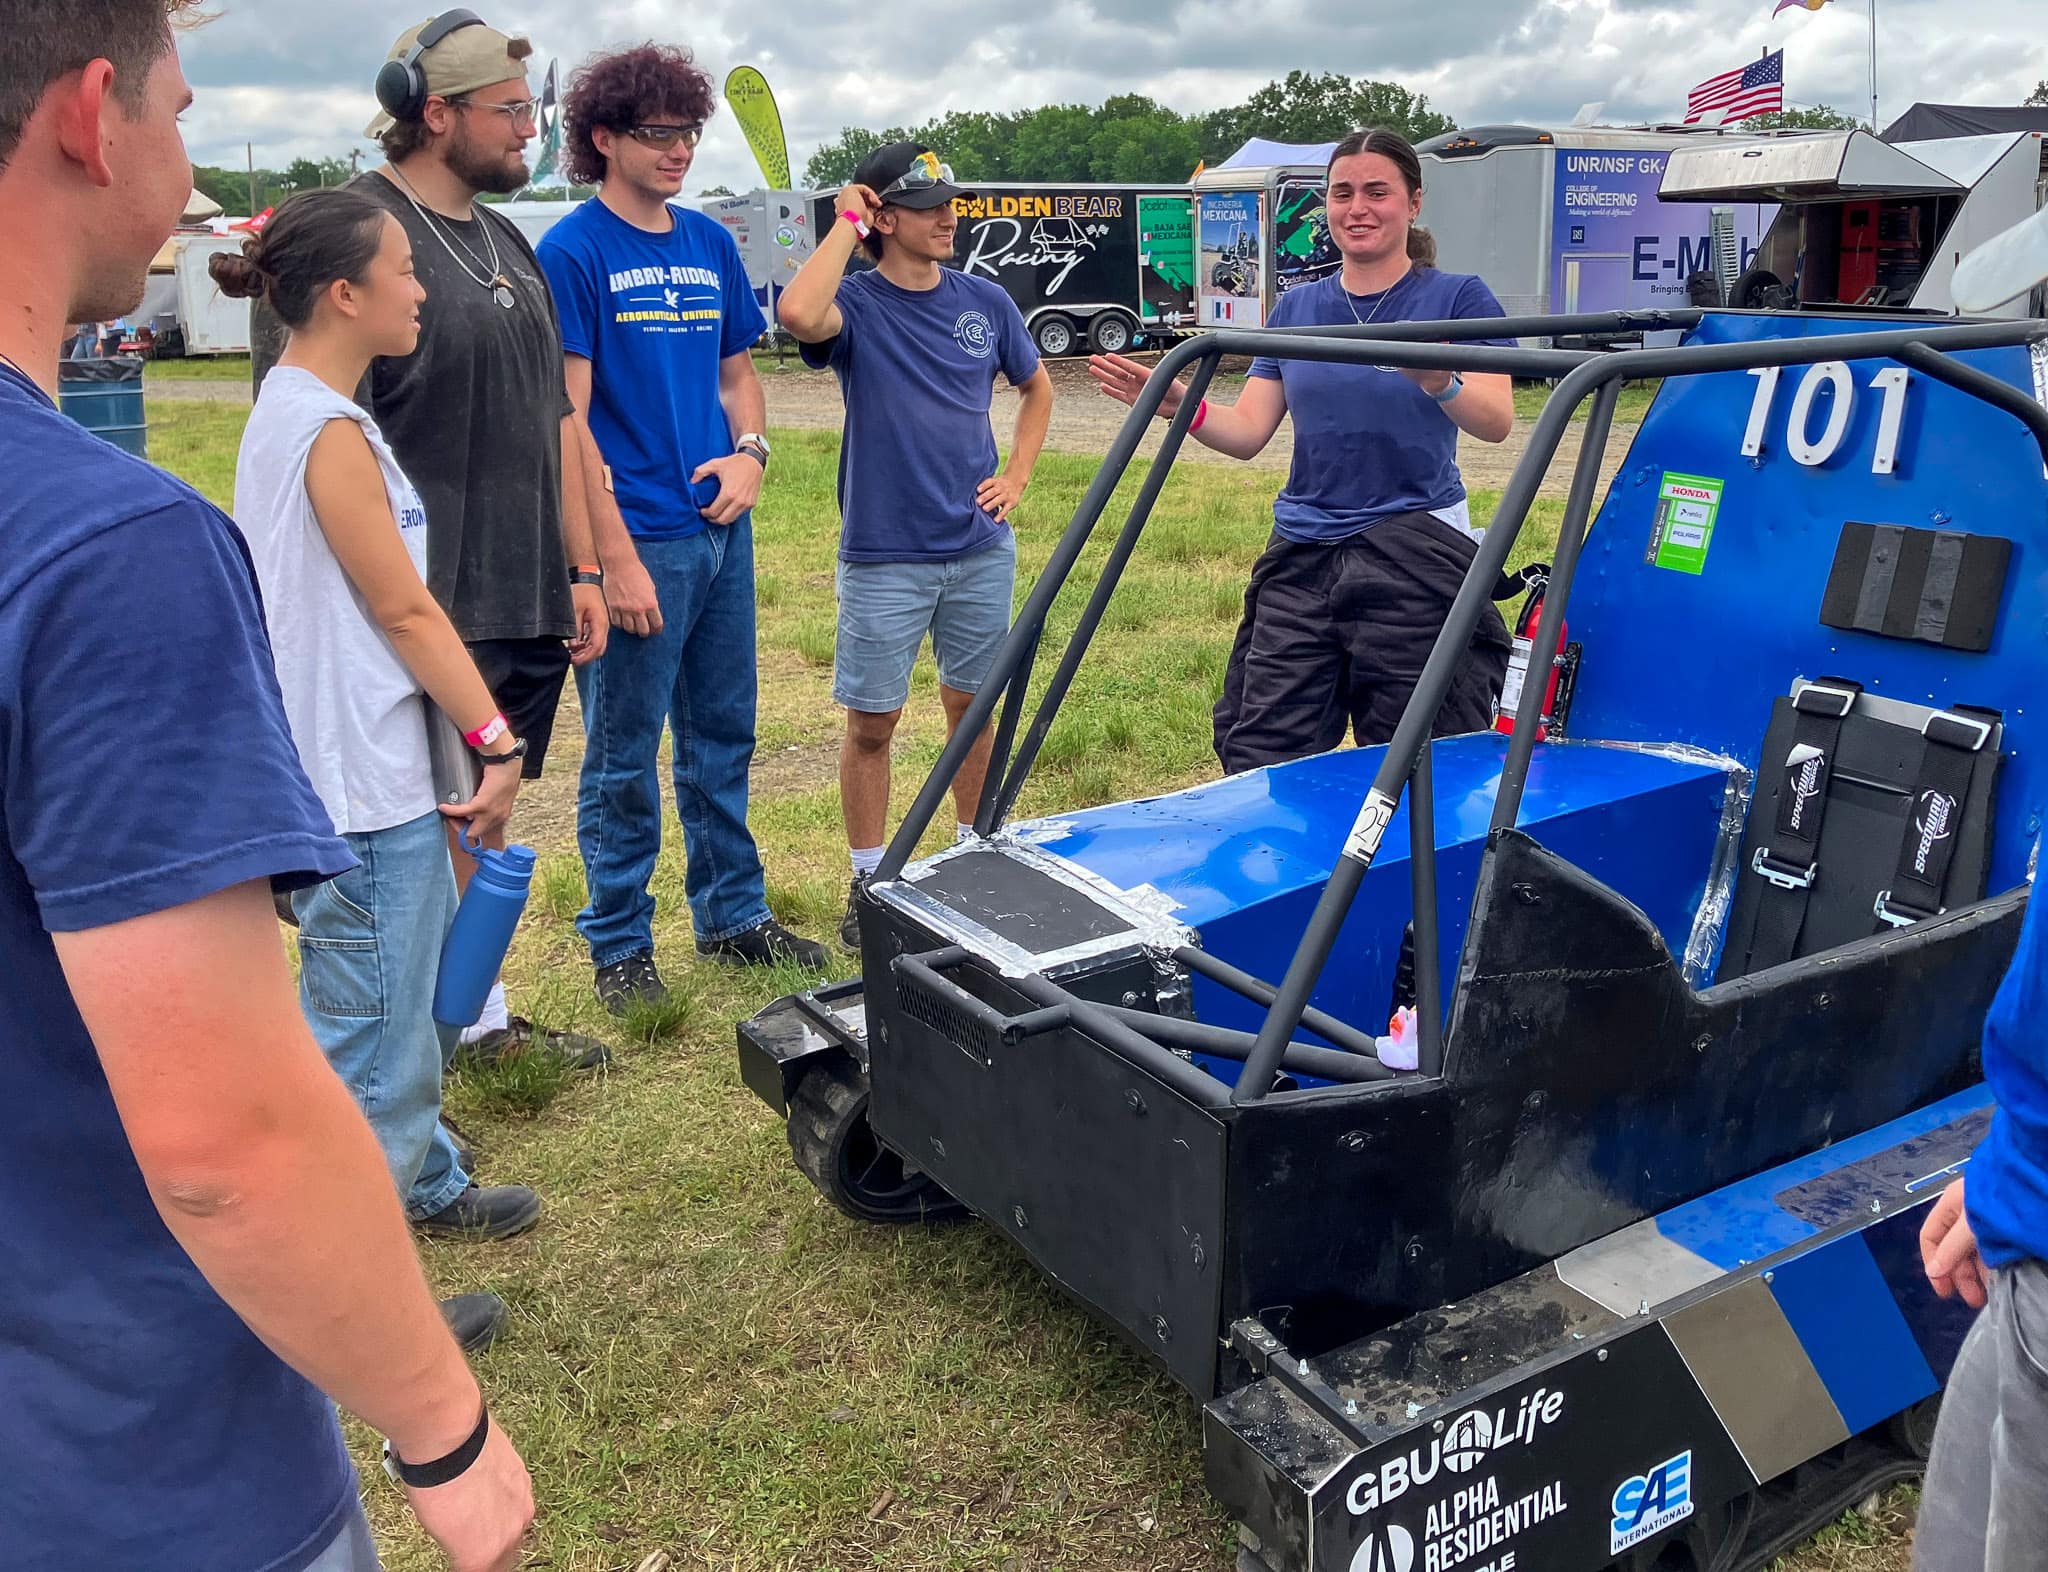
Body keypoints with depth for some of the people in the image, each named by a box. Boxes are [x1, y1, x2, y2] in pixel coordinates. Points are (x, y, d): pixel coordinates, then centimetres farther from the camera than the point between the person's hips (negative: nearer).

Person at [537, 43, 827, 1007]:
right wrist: (615, 556, -18)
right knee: (623, 756, 4)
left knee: (723, 737, 15)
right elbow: (567, 417, -12)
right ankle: (620, 947, 17)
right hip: (639, 539, -6)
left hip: (721, 530, 7)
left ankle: (733, 916, 29)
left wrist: (749, 451, -2)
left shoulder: (710, 243, 11)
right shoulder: (572, 252, -7)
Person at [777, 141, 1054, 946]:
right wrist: (846, 224, -18)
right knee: (871, 722, 4)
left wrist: (1017, 475, 7)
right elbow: (800, 314, -33)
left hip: (980, 548, 4)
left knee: (972, 705, 15)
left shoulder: (985, 301, 5)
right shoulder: (856, 303, -7)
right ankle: (868, 883, 18)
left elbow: (1036, 386, 20)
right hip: (883, 555, -3)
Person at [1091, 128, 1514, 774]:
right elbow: (1248, 431, 7)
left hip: (1416, 559, -4)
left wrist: (1438, 382, -33)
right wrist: (1180, 404, -12)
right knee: (1258, 761, 2)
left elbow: (1497, 420, -13)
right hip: (1302, 557, 4)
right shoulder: (1297, 309, 14)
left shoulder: (1457, 297, 1)